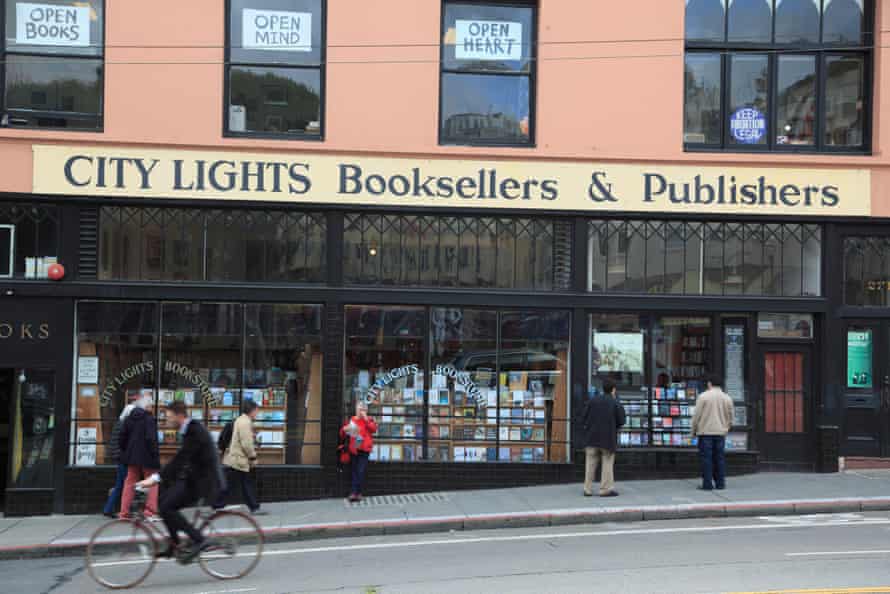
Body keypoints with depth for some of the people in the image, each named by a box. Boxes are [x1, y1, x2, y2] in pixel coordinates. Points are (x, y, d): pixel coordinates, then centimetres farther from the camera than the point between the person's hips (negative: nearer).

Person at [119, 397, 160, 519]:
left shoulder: (129, 418, 7)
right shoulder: (149, 418, -13)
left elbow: (123, 436, 10)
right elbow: (151, 439, -20)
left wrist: (124, 451, 20)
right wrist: (155, 454, -14)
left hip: (132, 457, 6)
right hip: (147, 457, -6)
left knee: (129, 483, 12)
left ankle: (124, 512, 10)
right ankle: (151, 511, -2)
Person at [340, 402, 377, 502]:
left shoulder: (369, 420, 7)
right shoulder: (351, 420, 9)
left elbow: (374, 429, -13)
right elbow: (342, 435, 12)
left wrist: (366, 419, -14)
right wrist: (344, 429, -11)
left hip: (364, 450, -2)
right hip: (353, 450, 2)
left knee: (361, 472, -9)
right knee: (355, 472, 3)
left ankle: (355, 492, -6)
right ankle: (356, 493, 5)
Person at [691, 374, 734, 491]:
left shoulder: (703, 396, -6)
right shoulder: (727, 398, 8)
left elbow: (697, 415, -6)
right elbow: (730, 417, 11)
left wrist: (694, 430, 4)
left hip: (705, 432, -4)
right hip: (720, 432, 4)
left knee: (706, 458, -2)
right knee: (719, 457, 9)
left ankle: (707, 484, -4)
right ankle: (720, 483, 9)